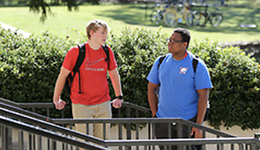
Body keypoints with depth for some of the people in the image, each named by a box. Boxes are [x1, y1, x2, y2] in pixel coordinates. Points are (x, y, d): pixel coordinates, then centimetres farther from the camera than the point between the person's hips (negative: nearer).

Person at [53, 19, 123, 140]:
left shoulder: (107, 52, 4)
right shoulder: (76, 52, -8)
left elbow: (114, 74, 19)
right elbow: (62, 75, 2)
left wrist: (119, 97, 22)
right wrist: (56, 99, 8)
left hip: (103, 104, 4)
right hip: (82, 106, -4)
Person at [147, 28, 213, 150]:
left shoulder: (197, 65, -8)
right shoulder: (161, 62, 6)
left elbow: (203, 95, -10)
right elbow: (152, 88, 14)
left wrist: (199, 125, -14)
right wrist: (155, 115, 6)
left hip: (188, 121, -4)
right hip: (163, 122, 4)